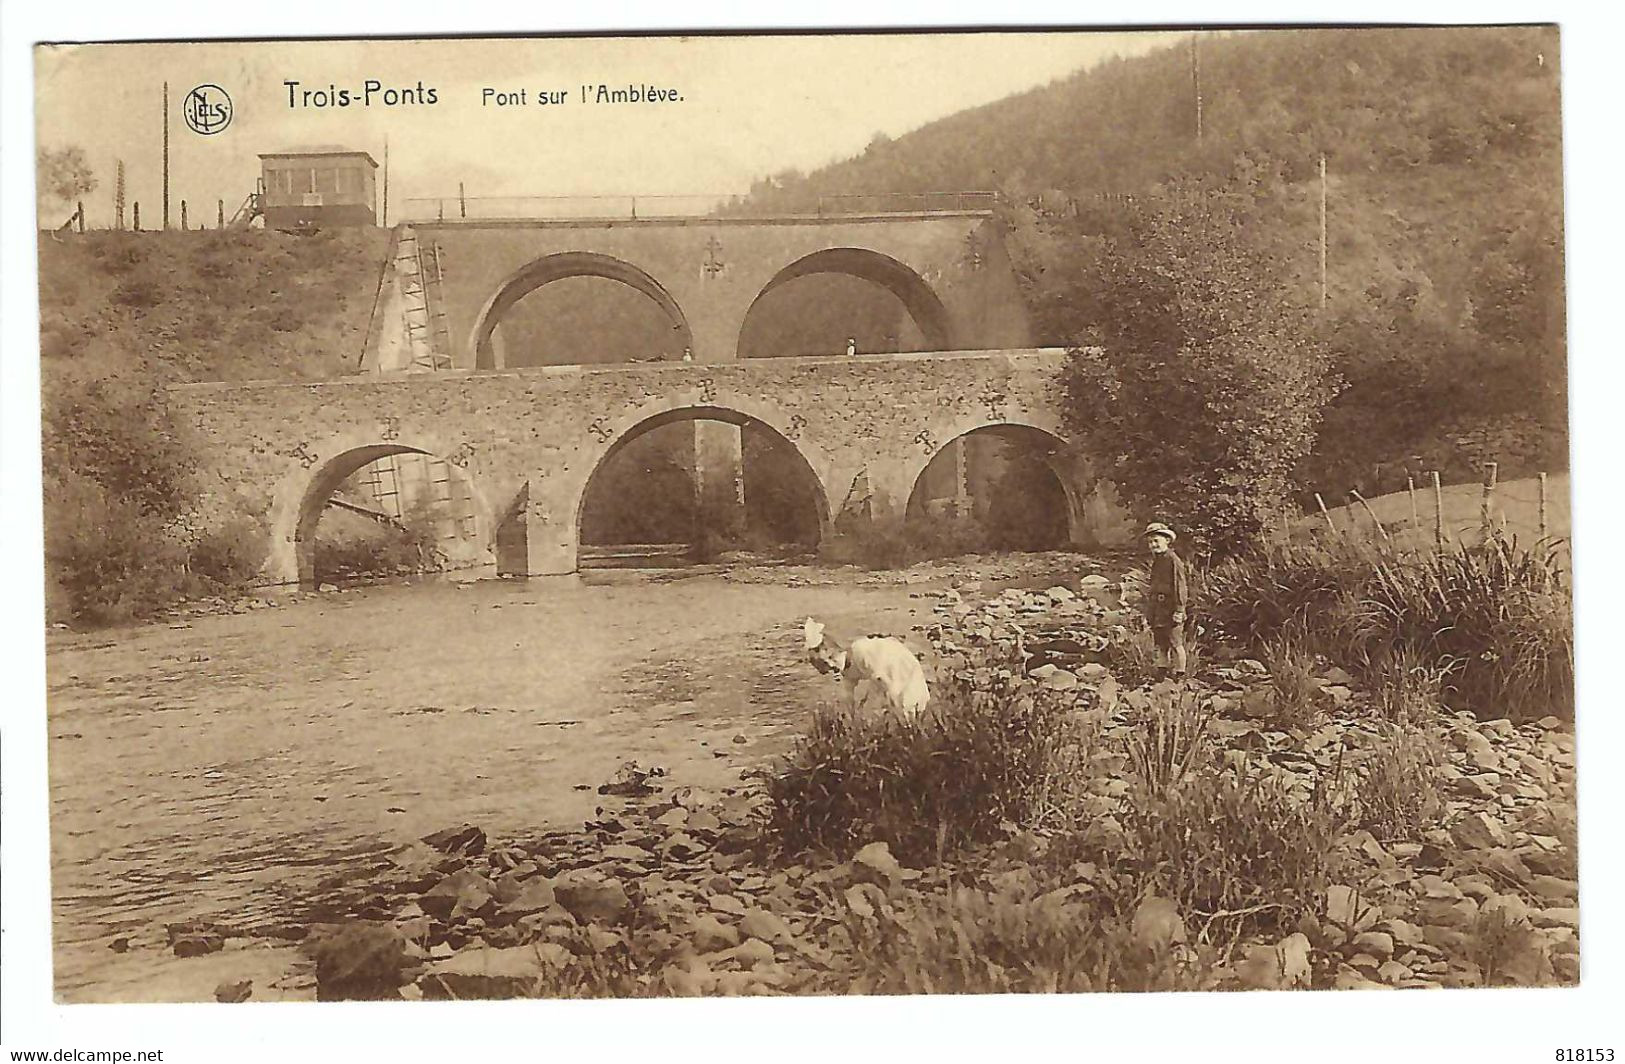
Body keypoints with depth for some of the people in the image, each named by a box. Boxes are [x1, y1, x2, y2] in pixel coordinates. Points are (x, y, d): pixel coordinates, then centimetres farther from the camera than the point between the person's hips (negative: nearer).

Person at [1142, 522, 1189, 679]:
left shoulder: (1174, 561, -11)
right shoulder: (1156, 561, 16)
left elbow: (1181, 587, -15)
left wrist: (1179, 610, -20)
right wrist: (1148, 613, 20)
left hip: (1171, 611, -9)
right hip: (1157, 610, 9)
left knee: (1175, 643, -3)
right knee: (1160, 645, 13)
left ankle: (1180, 675, 2)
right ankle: (1161, 674, 20)